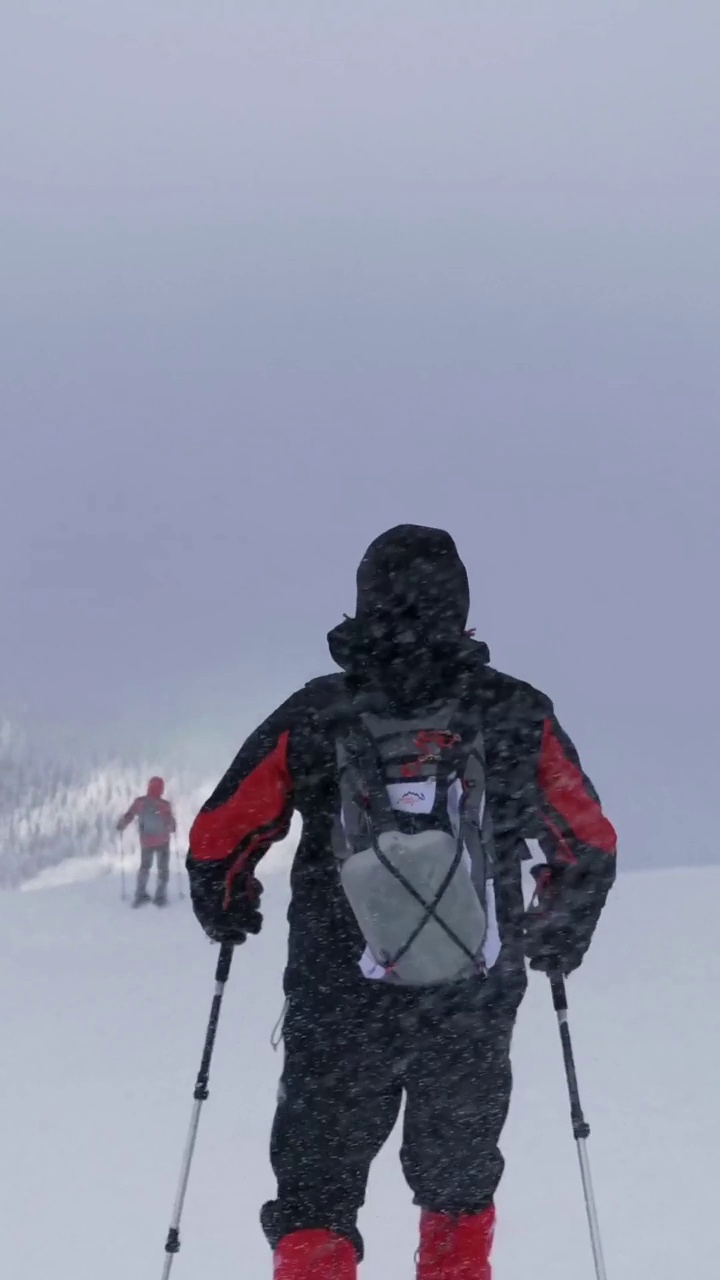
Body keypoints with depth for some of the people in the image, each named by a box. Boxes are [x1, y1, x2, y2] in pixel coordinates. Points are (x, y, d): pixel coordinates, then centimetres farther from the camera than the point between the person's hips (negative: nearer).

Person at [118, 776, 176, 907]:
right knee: (163, 867, 12)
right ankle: (160, 895, 6)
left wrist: (121, 826, 12)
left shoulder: (139, 802, -14)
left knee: (145, 866, 21)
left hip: (146, 841, 2)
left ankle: (140, 894, 13)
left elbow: (128, 816, -8)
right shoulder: (165, 805, -19)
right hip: (162, 841, -2)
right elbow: (171, 824, -11)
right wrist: (172, 827, 13)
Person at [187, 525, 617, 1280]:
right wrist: (560, 936, 26)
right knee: (458, 1188, 24)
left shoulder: (315, 718, -9)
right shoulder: (518, 716, -5)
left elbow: (218, 838, -1)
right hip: (475, 1016, 1)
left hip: (339, 1013, -1)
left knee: (315, 1198, 10)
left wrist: (226, 913, 21)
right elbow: (589, 848, 6)